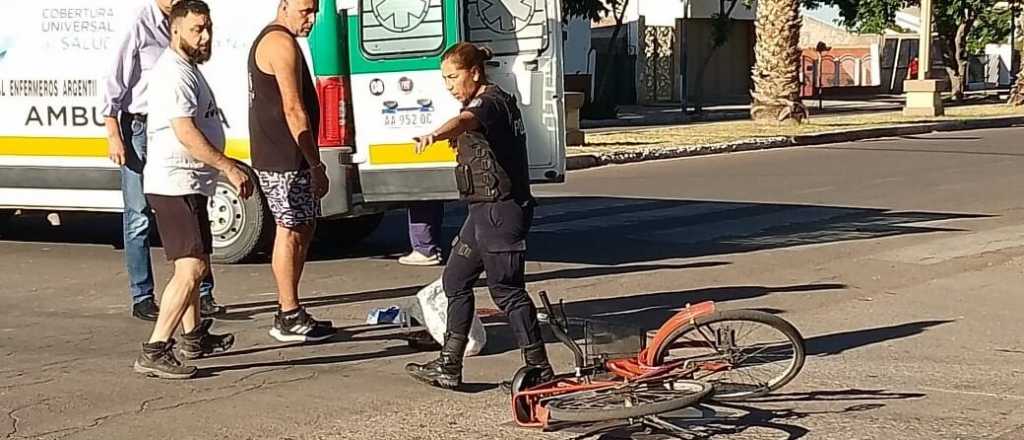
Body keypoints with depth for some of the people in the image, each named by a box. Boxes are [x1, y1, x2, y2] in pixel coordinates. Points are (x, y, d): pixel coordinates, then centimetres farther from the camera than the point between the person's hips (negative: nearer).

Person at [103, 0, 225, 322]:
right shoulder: (140, 27, -8)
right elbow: (115, 83, -7)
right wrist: (114, 135, -12)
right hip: (140, 129, -5)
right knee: (138, 219, 2)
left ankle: (202, 293, 9)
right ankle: (142, 298, 9)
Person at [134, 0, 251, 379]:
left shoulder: (188, 69, 18)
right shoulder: (173, 73, -16)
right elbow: (186, 133, -25)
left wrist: (227, 168, 28)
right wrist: (229, 167, -22)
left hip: (188, 185, 11)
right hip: (174, 184, -11)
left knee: (193, 265, 21)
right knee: (191, 268, -17)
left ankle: (193, 338, 36)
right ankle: (154, 352, -20)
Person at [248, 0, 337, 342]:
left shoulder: (268, 40, 19)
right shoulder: (282, 43, -15)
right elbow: (293, 109, -20)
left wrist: (311, 162, 23)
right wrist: (316, 164, -18)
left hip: (276, 157, 10)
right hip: (285, 160, -10)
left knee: (303, 228, 14)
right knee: (291, 232, -6)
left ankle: (290, 313, 18)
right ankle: (289, 320, -1)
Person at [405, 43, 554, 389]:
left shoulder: (489, 102, -16)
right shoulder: (497, 101, 16)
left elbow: (465, 121, -40)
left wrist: (435, 135, -59)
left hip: (500, 210, -11)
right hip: (485, 210, 11)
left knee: (506, 289, -6)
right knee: (455, 280, 13)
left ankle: (539, 368, 1)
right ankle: (448, 367, 17)